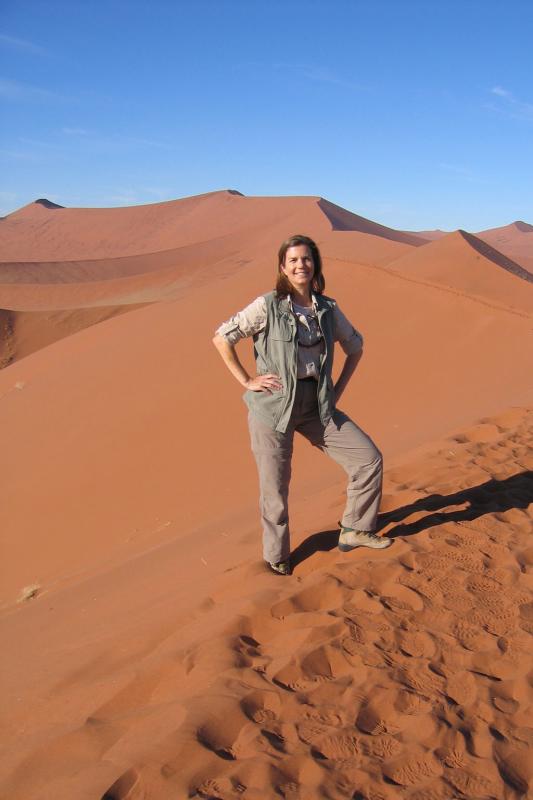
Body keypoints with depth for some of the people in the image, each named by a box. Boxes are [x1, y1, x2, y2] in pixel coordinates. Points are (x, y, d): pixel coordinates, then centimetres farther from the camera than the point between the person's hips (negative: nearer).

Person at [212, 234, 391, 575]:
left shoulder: (328, 309, 5)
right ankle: (276, 557, 27)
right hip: (273, 406, -4)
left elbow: (355, 346, 19)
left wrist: (338, 389, 10)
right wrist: (247, 381, -9)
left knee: (370, 458, -1)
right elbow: (221, 338, -7)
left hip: (317, 406, 4)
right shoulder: (267, 306, -7)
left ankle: (355, 530, 19)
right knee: (275, 486, 4)